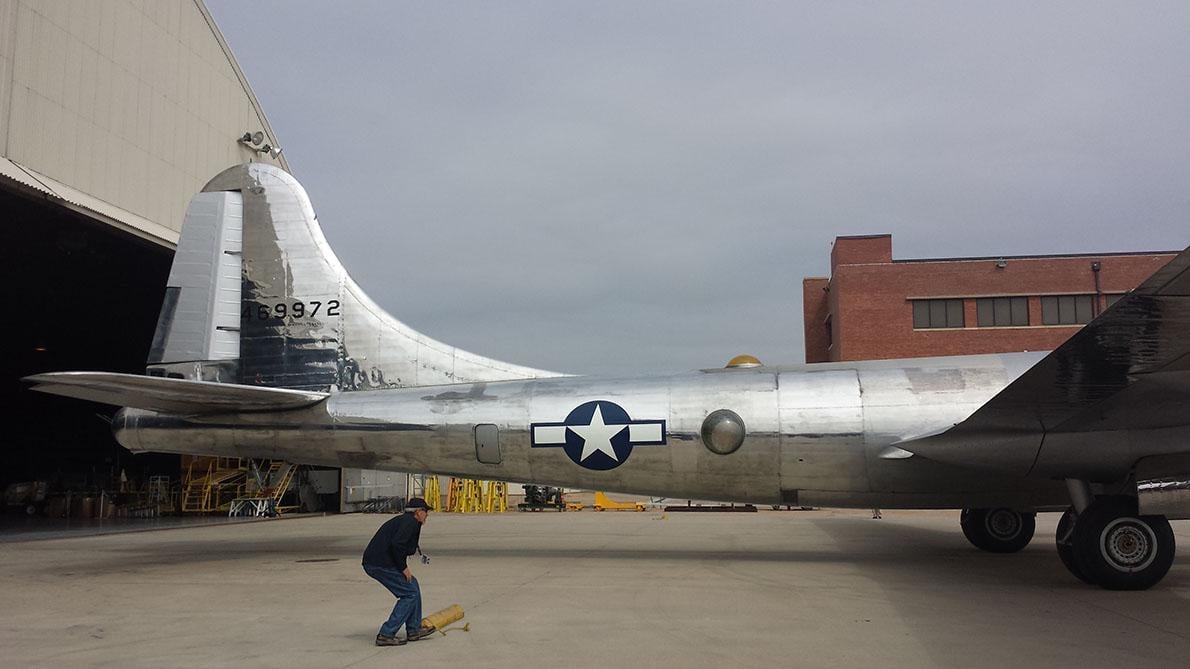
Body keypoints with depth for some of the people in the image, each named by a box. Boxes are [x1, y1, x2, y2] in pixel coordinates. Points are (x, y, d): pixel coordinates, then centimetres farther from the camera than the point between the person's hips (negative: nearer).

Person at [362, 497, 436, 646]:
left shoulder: (403, 520, 21)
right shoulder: (410, 522, -10)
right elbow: (397, 544, -23)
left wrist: (402, 566, 19)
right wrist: (403, 567, -13)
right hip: (381, 564, -10)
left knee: (413, 585, 18)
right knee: (410, 593, -2)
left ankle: (414, 630, 23)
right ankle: (386, 634, -3)